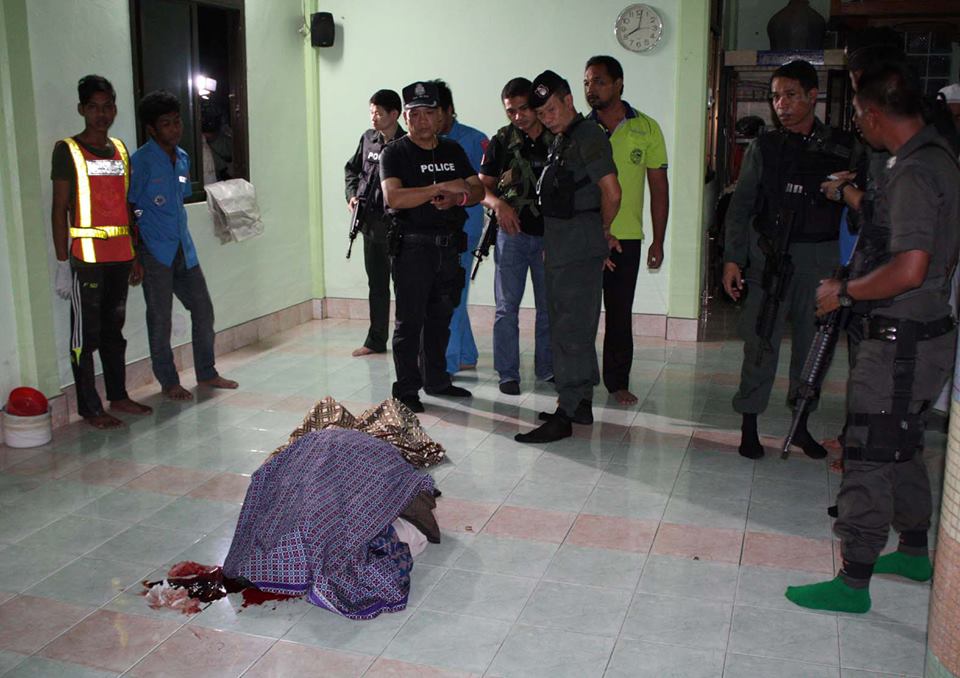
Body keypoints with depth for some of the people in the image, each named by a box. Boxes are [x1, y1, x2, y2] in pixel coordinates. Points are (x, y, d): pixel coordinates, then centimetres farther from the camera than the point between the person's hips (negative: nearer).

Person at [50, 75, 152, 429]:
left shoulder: (120, 149, 13)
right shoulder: (67, 150, -4)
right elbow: (59, 208, -7)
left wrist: (136, 255, 15)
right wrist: (63, 262, -12)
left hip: (120, 256, 6)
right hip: (86, 257, -6)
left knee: (114, 329, 15)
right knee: (85, 333, 0)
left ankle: (118, 396, 25)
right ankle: (89, 407, 8)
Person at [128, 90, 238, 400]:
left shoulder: (182, 158, 10)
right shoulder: (141, 161, -12)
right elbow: (128, 209, -12)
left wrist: (181, 239, 17)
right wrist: (133, 257, -13)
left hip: (183, 249, 7)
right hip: (155, 252, -7)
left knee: (203, 309, 10)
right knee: (160, 319, 2)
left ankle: (206, 372, 24)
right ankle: (168, 382, 14)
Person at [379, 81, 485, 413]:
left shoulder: (453, 150, 13)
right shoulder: (394, 153, -4)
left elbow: (478, 190, 10)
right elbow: (393, 197, -20)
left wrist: (458, 198, -13)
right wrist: (441, 188, -22)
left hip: (448, 245, 6)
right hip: (412, 246, -5)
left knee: (440, 317, 14)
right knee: (410, 320, -2)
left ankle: (436, 379, 26)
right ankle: (406, 390, 6)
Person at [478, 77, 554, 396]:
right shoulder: (502, 140, 1)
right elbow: (482, 186, 4)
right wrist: (497, 203, -18)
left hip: (549, 234, 1)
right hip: (512, 231, -1)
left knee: (550, 306, 9)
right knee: (507, 306, 1)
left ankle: (546, 367, 24)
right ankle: (508, 373, 9)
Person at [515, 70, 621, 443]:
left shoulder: (587, 136, -13)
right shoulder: (560, 140, 18)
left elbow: (612, 193, -21)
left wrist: (602, 231, -7)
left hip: (579, 247, -10)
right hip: (559, 245, 10)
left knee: (570, 328, -8)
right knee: (572, 326, 15)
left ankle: (565, 415, -5)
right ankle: (581, 403, 25)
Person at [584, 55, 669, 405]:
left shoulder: (647, 128, 2)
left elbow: (659, 187, 5)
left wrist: (658, 241, 2)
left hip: (626, 239, 0)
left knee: (619, 313, 6)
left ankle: (618, 381, 19)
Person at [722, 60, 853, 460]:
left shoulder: (841, 148, 6)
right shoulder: (763, 148, 4)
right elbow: (741, 207, 3)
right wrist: (732, 259, -3)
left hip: (820, 259, 1)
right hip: (770, 258, -1)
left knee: (813, 343, 8)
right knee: (761, 343, -1)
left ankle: (801, 424, 23)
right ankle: (749, 424, 12)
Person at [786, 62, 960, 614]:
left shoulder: (915, 172, -21)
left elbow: (909, 269, -29)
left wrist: (844, 292, -16)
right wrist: (859, 199, 20)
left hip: (902, 342, -10)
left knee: (869, 459, -3)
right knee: (903, 447, 22)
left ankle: (853, 583, 6)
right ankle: (915, 552, 38)